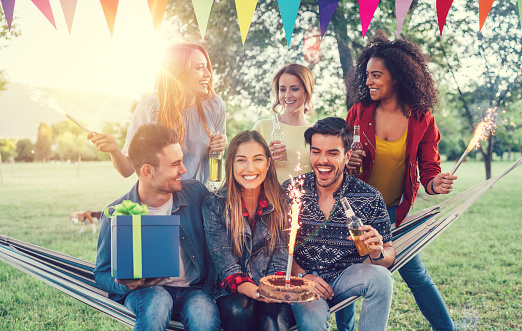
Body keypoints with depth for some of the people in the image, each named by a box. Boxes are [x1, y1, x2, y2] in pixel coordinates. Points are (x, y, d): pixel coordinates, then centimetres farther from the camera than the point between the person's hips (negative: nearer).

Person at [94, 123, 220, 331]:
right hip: (145, 292, 0)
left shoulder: (197, 194, -2)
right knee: (157, 300, -36)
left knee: (204, 314, -33)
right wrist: (125, 285, -20)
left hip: (191, 290, 1)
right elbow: (102, 274, 2)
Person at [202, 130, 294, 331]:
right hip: (232, 291, 1)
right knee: (240, 311, -32)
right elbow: (226, 263, -9)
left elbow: (281, 258, 2)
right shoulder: (214, 206, -3)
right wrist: (254, 291, -27)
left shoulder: (280, 203, 2)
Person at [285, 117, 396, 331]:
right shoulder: (290, 191, -4)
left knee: (381, 276, -29)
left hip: (346, 279, 2)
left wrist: (378, 254, -23)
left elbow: (390, 255, 0)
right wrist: (301, 274, -13)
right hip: (301, 279, -2)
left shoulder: (370, 199, -5)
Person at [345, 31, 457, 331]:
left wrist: (435, 184, -25)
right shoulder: (360, 112, -4)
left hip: (394, 212, -1)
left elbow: (429, 169, -2)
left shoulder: (422, 120, -5)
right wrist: (345, 163, -15)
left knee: (416, 274, 2)